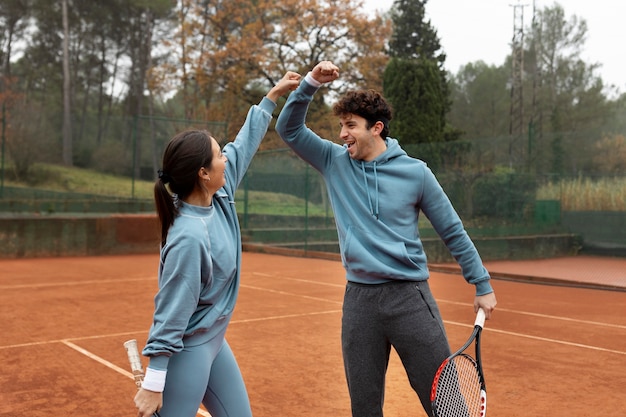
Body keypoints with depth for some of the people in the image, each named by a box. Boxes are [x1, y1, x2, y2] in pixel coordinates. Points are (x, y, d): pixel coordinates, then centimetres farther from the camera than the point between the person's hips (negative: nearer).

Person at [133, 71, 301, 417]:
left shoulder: (219, 195, -6)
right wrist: (153, 383, -22)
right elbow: (170, 314, -26)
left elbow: (242, 146, 10)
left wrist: (272, 96, 16)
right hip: (187, 351, -9)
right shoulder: (189, 238, -29)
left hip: (214, 341, 9)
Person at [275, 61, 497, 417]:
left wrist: (482, 285, 7)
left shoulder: (415, 172, -2)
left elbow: (453, 232, 5)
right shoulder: (335, 162, 5)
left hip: (410, 295, -2)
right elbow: (290, 129, 5)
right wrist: (312, 83, -9)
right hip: (359, 298, 3)